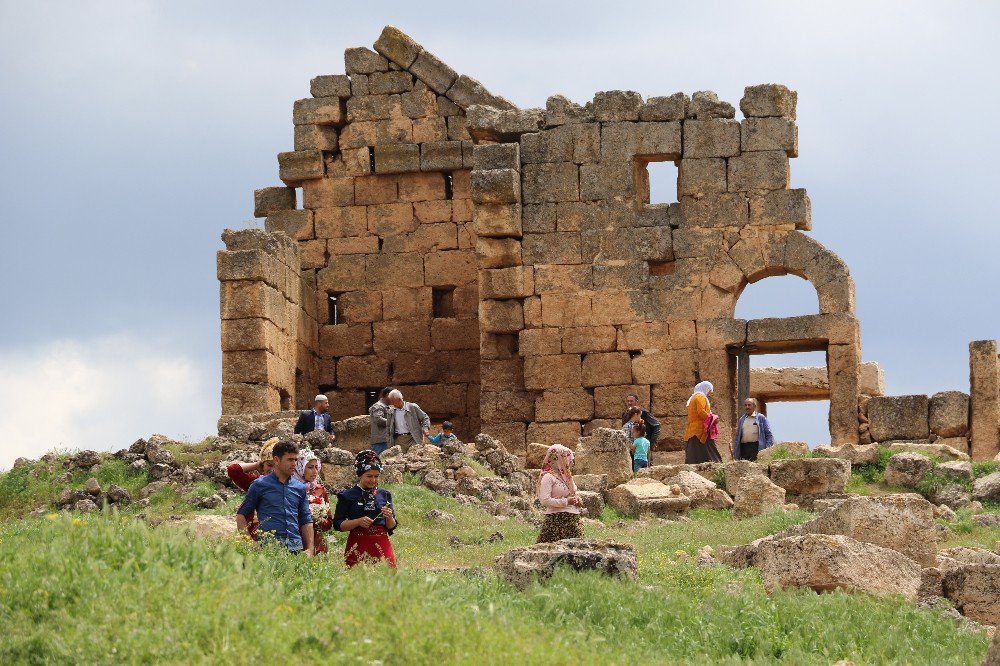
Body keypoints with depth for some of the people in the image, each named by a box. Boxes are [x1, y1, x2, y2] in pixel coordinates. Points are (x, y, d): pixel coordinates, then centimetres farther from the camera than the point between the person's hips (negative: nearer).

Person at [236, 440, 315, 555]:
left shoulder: (300, 488, 15)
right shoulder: (260, 485, 5)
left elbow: (306, 521, 20)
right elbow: (241, 515, 8)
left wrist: (309, 549, 9)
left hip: (295, 547, 3)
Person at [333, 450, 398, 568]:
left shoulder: (384, 495, 12)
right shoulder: (347, 496, 3)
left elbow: (392, 527, 12)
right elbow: (338, 524, -2)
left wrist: (389, 518, -9)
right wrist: (358, 522, -14)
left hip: (381, 545, 2)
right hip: (358, 545, -2)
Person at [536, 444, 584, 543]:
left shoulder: (566, 476, 18)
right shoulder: (548, 477, -8)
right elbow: (545, 500, -18)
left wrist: (577, 500, 7)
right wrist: (566, 502, -17)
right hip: (557, 519, -8)